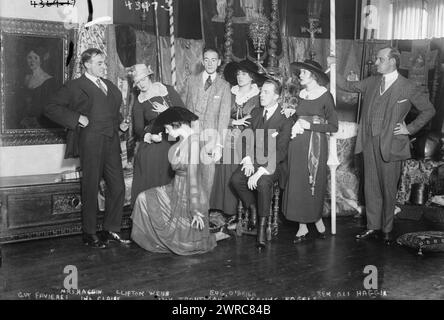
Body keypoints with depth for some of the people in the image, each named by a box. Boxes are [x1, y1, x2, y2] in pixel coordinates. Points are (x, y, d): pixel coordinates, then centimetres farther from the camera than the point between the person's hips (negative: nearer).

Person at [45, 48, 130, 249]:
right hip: (90, 143, -6)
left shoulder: (109, 86, 19)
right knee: (91, 189, 1)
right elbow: (51, 108, -7)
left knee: (118, 187, 6)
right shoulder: (75, 87, -1)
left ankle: (111, 230, 20)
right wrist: (77, 118, -13)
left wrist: (120, 122, 14)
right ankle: (89, 234, 14)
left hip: (111, 142, 7)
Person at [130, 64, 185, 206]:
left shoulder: (168, 90, 6)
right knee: (149, 182, -6)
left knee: (170, 182, -1)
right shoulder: (139, 102, 7)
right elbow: (138, 129, 2)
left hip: (172, 142, 0)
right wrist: (150, 136, -17)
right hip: (151, 145, 0)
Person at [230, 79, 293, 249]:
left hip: (274, 163, -5)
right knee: (236, 179, -21)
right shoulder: (255, 113, 11)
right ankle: (253, 211, -1)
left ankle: (262, 227, -24)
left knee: (263, 182, -34)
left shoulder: (285, 119, -10)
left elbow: (280, 151, -16)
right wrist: (248, 159, -8)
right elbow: (249, 138, 13)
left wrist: (260, 172, -24)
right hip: (255, 159, 6)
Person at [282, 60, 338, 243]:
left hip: (315, 144, -5)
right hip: (298, 144, 5)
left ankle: (317, 219, 23)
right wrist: (295, 125, 2)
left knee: (314, 183, 0)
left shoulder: (325, 96, -4)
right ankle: (303, 226, 10)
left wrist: (309, 125, -12)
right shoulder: (301, 95, 12)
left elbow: (333, 126, -6)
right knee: (297, 183, 2)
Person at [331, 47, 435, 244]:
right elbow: (348, 86, 16)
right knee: (370, 186, 9)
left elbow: (428, 110, 3)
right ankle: (373, 227, 20)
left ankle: (387, 230, 18)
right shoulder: (371, 83, 9)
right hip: (369, 142, 4)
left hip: (390, 145, -4)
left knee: (388, 189, 4)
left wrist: (409, 129, -2)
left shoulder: (408, 88, -4)